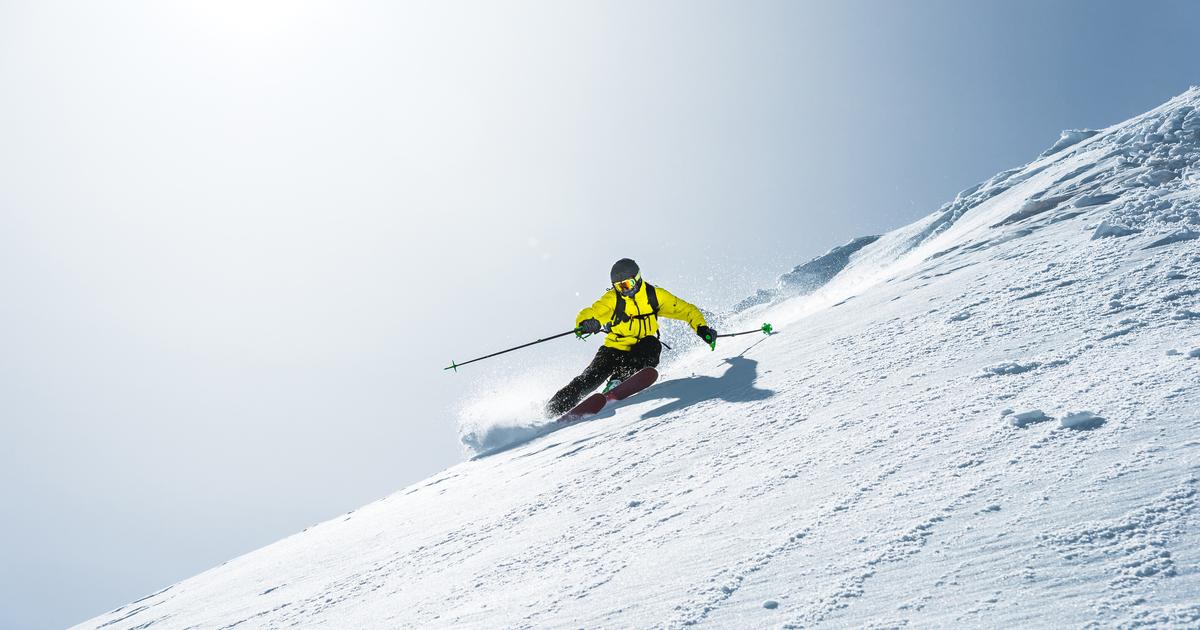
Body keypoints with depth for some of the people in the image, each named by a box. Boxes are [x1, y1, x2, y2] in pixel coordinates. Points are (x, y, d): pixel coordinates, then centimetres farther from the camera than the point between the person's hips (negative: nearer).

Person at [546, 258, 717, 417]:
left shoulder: (655, 295, -6)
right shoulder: (612, 299, -10)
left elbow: (687, 310, -1)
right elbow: (586, 315, -19)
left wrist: (702, 328, -17)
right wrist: (587, 324, -43)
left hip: (640, 351, 1)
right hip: (615, 349, -1)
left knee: (653, 345, -32)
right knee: (590, 378, -18)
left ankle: (617, 382, -34)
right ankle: (558, 405, -6)